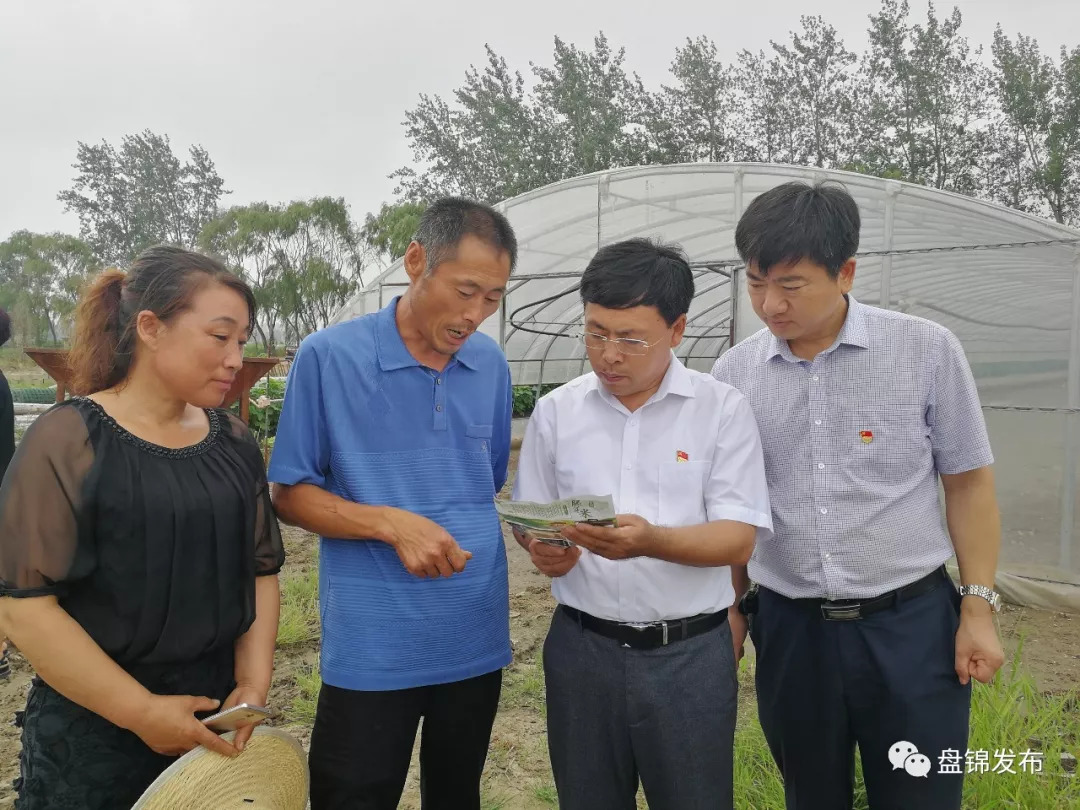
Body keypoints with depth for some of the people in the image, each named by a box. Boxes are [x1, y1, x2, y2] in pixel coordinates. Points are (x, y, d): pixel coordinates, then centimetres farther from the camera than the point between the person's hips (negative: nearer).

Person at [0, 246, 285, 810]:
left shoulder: (233, 442, 2)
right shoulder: (68, 441, -13)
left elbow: (260, 570, 6)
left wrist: (253, 685, -6)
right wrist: (142, 711, -17)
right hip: (92, 731, -4)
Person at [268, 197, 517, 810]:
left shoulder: (492, 365, 2)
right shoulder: (328, 357, -12)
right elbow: (291, 494, -7)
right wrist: (391, 523, -21)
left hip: (477, 639, 4)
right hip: (371, 649, -4)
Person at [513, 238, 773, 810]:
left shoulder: (724, 410, -6)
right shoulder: (555, 410, 2)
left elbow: (738, 540, -11)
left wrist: (651, 541, -29)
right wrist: (541, 547, -14)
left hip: (689, 654, -2)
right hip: (581, 649, 3)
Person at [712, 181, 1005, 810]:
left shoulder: (927, 350, -8)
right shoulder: (733, 373, -2)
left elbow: (968, 482, 0)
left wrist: (979, 605, -2)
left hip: (910, 623, -2)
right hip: (788, 628, 2)